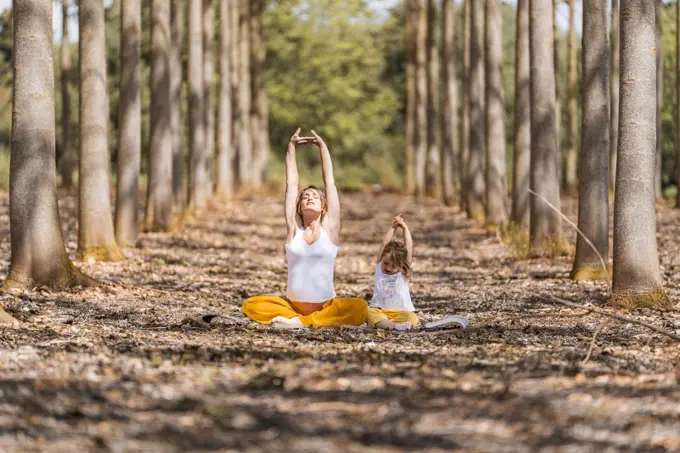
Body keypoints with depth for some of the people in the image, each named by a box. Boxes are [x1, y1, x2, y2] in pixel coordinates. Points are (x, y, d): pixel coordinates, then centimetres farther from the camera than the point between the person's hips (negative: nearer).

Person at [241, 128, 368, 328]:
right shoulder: (294, 228, 8)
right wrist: (291, 148, 10)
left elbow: (329, 182, 7)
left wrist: (323, 146, 11)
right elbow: (291, 183, 10)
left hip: (325, 306, -2)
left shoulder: (329, 227, 5)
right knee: (251, 305, -22)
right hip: (292, 305, 2)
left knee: (359, 308, -32)